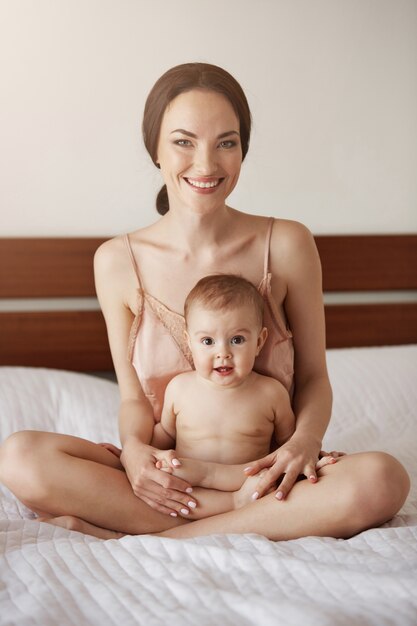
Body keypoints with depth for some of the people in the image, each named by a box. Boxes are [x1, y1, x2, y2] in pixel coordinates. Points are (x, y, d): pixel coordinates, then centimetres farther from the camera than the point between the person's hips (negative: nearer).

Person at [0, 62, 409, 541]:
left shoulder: (287, 245, -4)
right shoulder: (117, 262, -2)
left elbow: (313, 377, 3)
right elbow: (134, 397, 4)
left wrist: (305, 439, -18)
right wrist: (134, 450, -18)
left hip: (265, 478, 0)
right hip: (169, 479, 1)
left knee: (383, 479, -31)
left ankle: (162, 536, -19)